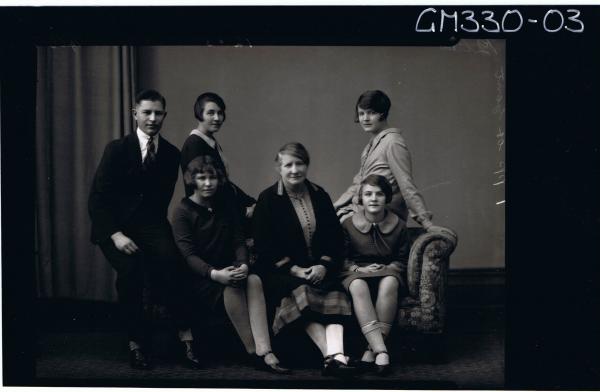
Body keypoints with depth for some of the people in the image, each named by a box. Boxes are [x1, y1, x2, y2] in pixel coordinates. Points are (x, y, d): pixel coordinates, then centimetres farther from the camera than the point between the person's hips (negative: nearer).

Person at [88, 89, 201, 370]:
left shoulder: (171, 154, 5)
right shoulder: (117, 149, -4)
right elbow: (97, 199, -7)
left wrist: (157, 229, -5)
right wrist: (116, 234, -19)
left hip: (150, 223, 2)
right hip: (115, 226, -2)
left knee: (169, 260, -29)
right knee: (130, 270, -30)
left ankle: (185, 334, -18)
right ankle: (137, 342, -12)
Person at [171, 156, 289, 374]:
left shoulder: (225, 208, 15)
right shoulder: (183, 212, -1)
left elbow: (239, 242, 8)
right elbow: (188, 255, -12)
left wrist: (243, 264, -16)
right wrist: (214, 274, -29)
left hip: (228, 271, 4)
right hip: (198, 280, -4)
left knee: (254, 280, -29)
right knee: (232, 286, -35)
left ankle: (264, 351, -42)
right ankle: (253, 352, -29)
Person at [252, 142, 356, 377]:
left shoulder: (319, 196, 13)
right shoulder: (268, 199, 2)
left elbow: (335, 237, 11)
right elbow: (264, 246, -4)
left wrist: (324, 265, -8)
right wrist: (294, 269, -14)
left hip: (319, 268, 3)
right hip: (282, 271, -3)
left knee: (335, 294, -27)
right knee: (301, 292, -33)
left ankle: (336, 355, -43)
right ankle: (331, 355, -40)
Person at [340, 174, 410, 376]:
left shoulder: (398, 226, 6)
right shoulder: (348, 225, 4)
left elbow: (402, 260, 9)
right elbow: (341, 259, 6)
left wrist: (387, 268, -10)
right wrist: (358, 269, -12)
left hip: (387, 271, 0)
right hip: (356, 273, 0)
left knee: (389, 282, -37)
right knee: (358, 286, -38)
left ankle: (371, 350, -36)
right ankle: (381, 351, -46)